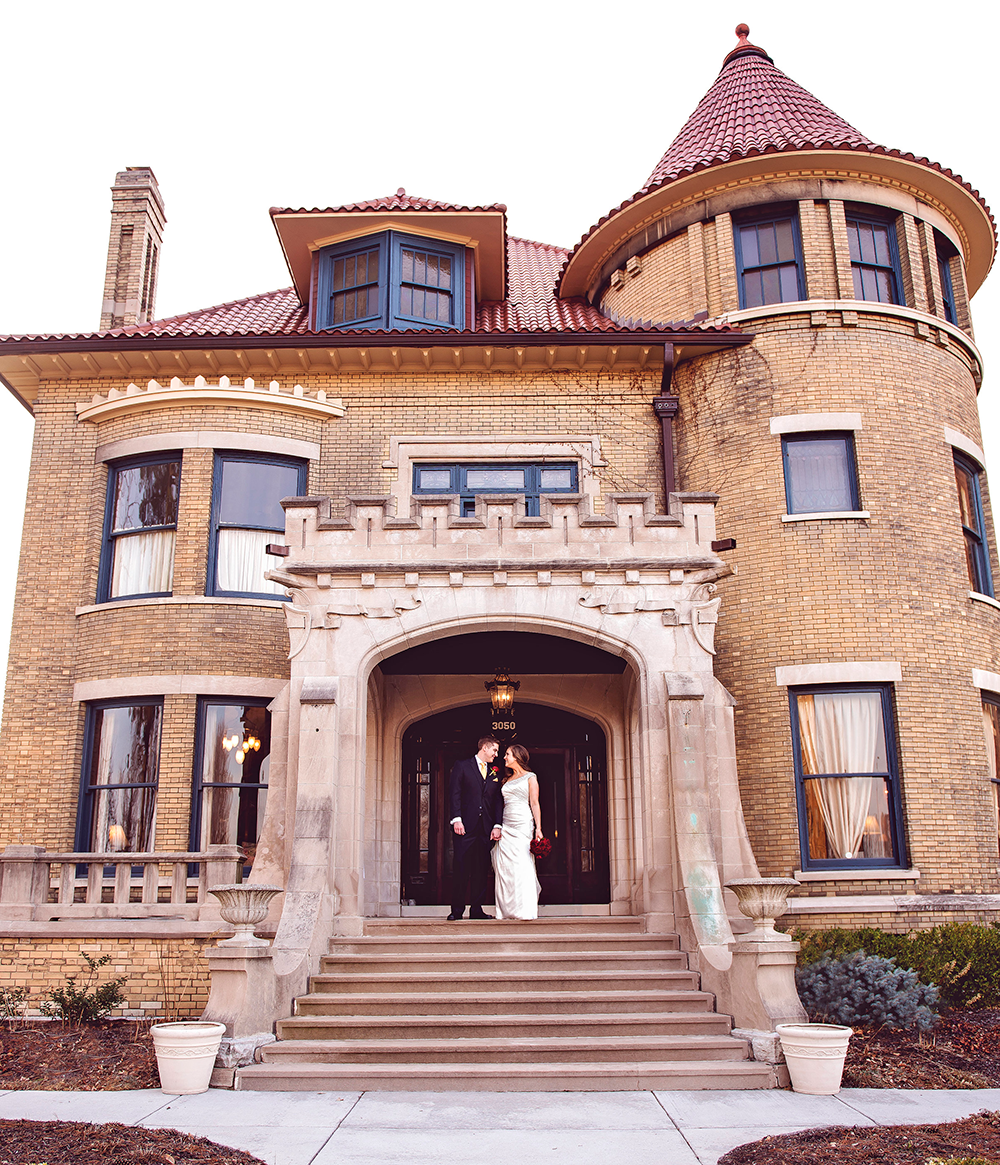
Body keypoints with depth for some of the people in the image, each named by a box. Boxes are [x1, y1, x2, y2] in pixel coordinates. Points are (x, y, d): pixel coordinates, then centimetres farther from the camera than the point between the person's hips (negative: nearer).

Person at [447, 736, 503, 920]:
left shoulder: (495, 773, 16)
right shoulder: (462, 766, 4)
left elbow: (498, 800, 14)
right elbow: (454, 793, -2)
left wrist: (497, 825, 3)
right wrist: (456, 819, -12)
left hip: (486, 829, 4)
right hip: (466, 826, -4)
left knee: (481, 869, 4)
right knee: (460, 868, -4)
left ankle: (476, 909, 11)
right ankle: (457, 910, 1)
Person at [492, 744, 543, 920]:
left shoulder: (530, 777, 4)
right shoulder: (507, 780, 19)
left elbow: (535, 804, -2)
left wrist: (538, 828, -11)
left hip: (523, 824, -5)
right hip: (506, 826, 5)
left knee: (523, 865, -11)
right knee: (504, 866, 0)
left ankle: (525, 909, -10)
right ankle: (508, 909, 5)